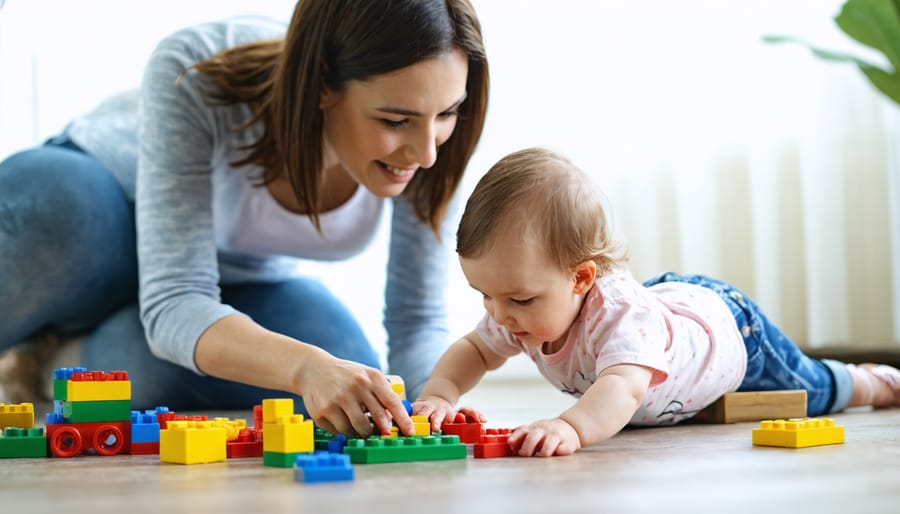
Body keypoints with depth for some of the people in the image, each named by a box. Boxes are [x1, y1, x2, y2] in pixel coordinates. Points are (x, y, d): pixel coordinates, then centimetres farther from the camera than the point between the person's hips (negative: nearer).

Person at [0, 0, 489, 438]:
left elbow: (418, 319, -20)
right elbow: (173, 304, -40)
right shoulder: (191, 76, -37)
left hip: (243, 277, 4)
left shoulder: (431, 135, -28)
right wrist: (305, 366, -58)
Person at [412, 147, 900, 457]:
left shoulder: (620, 313, -51)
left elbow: (623, 388, -68)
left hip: (728, 323, -6)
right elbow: (472, 350, -15)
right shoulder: (529, 308, -28)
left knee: (813, 391, 18)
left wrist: (569, 428, -88)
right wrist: (439, 394, -37)